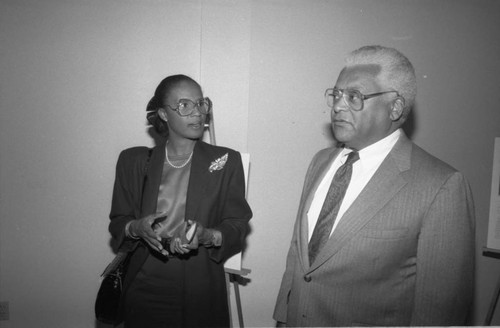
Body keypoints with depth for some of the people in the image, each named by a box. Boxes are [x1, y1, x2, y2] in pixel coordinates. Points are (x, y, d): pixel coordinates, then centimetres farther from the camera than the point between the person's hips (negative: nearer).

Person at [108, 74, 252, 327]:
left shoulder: (226, 161, -2)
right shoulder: (134, 161, 3)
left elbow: (237, 226, -2)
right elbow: (118, 221, 7)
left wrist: (208, 236, -21)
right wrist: (136, 228, -15)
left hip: (200, 290, -1)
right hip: (144, 288, 1)